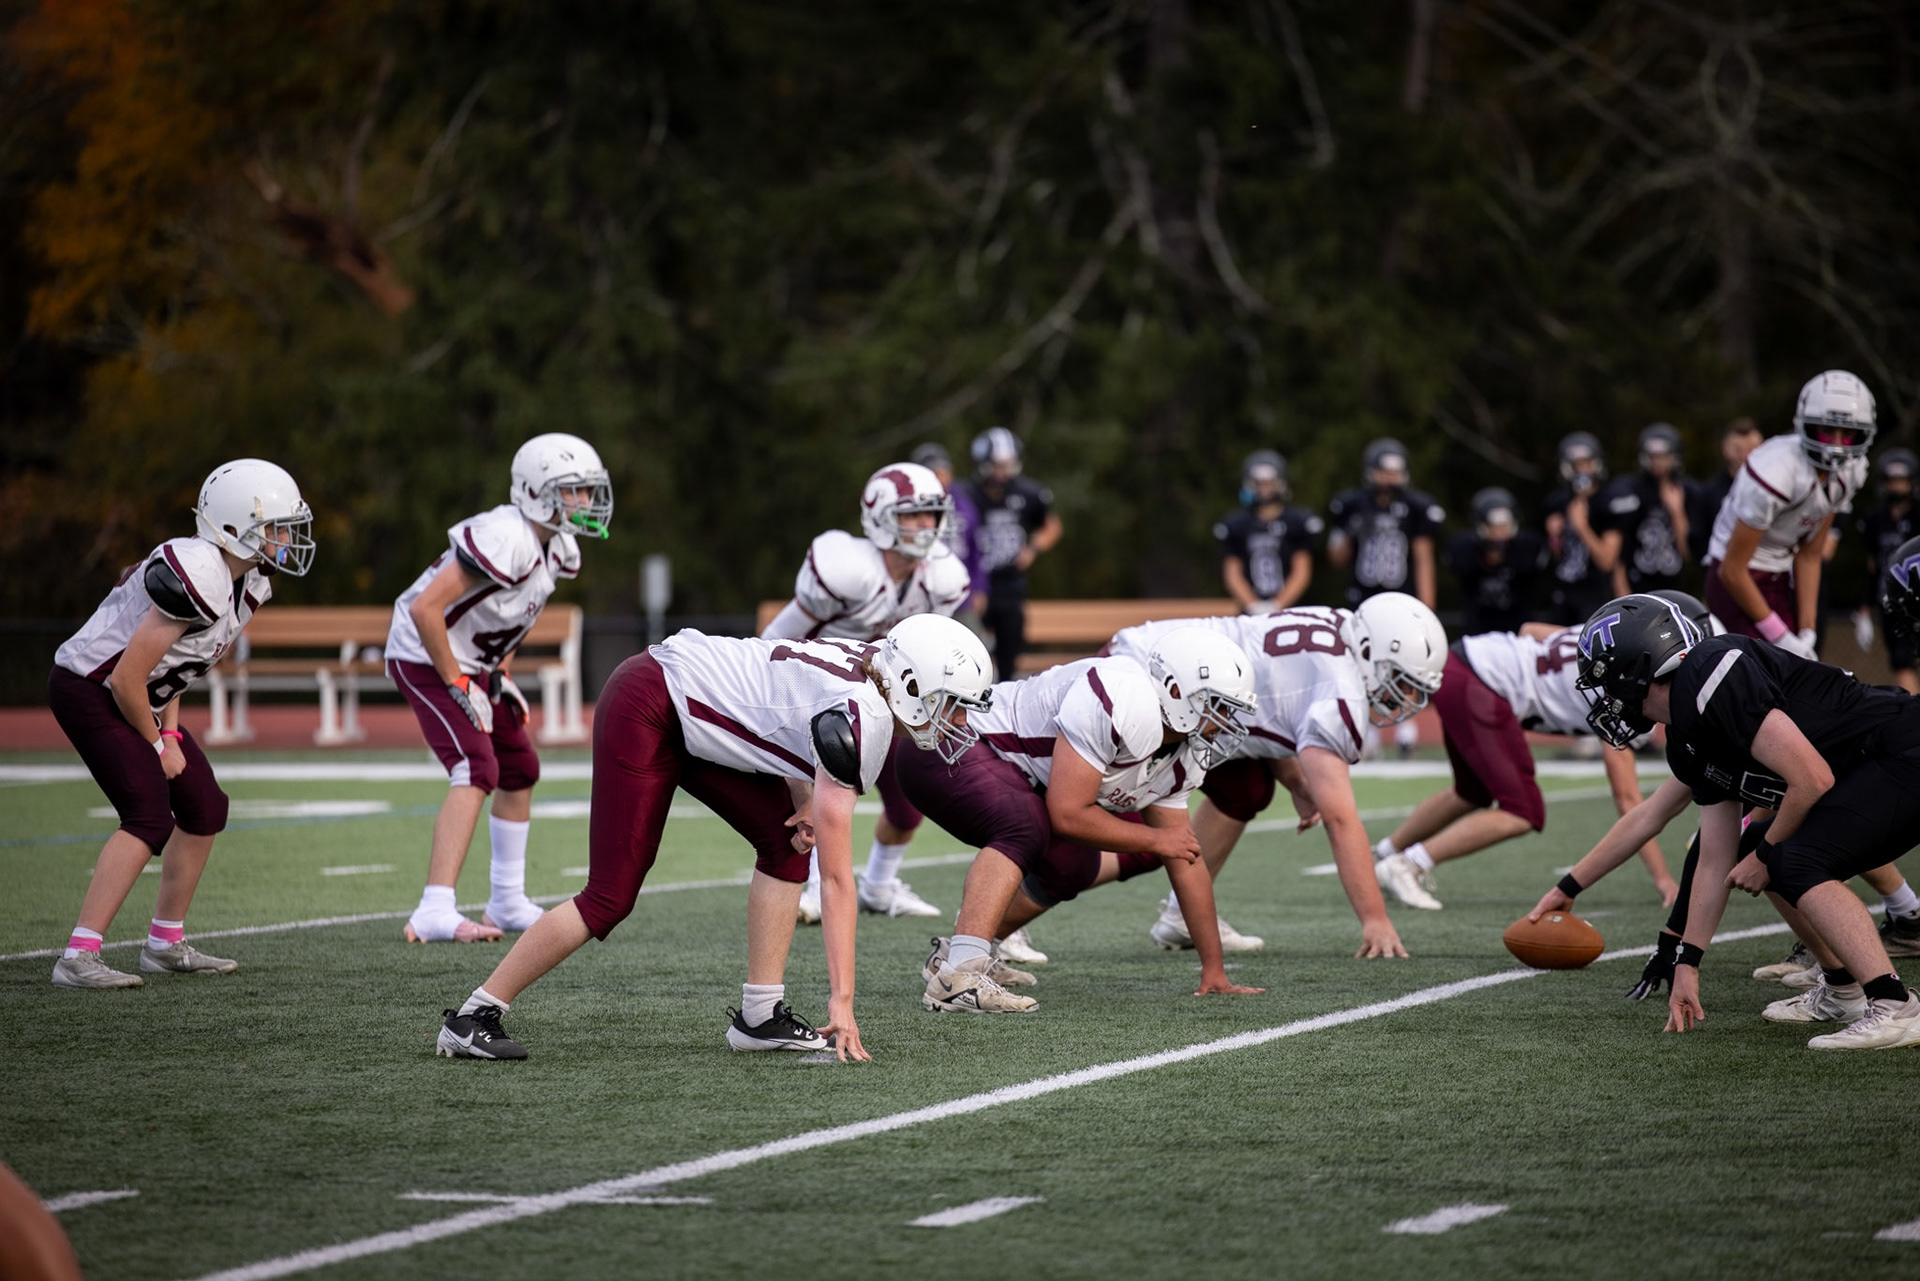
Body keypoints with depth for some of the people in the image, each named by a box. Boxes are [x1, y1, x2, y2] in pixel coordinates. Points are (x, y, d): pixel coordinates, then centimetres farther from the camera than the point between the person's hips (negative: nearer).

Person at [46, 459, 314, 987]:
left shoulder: (248, 582, 2)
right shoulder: (197, 577, -29)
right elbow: (128, 677, -26)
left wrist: (171, 734, 6)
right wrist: (156, 744, -12)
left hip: (131, 698, 10)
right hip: (88, 691, -10)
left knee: (204, 809, 11)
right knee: (149, 817, -20)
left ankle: (165, 944, 24)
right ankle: (78, 958, -23)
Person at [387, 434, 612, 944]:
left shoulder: (558, 550, 2)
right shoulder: (506, 539, -29)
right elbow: (427, 609, -31)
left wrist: (500, 674, 9)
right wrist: (457, 685, -23)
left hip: (471, 663, 10)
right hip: (426, 658, -10)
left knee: (519, 771, 16)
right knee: (476, 771, -23)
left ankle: (508, 904, 29)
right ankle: (434, 913, -31)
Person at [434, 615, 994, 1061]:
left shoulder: (876, 671, 0)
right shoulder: (858, 721, -26)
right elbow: (836, 879, -25)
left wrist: (808, 799, 0)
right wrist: (842, 999, -25)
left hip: (695, 713, 10)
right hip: (646, 708, -10)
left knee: (785, 839, 2)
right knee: (611, 898, -9)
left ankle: (760, 1015, 3)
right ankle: (472, 1018, -2)